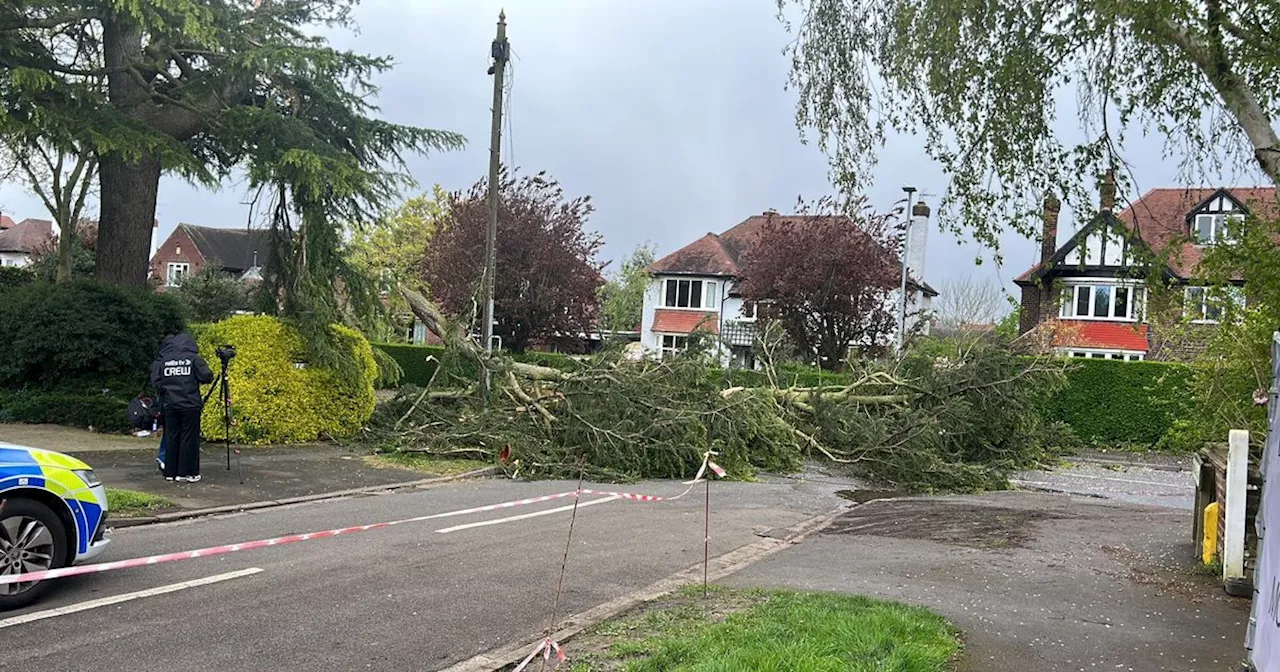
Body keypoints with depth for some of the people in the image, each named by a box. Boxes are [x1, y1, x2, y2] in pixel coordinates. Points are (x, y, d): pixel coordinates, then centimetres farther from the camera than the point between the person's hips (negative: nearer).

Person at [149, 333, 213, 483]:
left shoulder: (163, 360, 4)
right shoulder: (194, 358, -6)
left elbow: (155, 381, 3)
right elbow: (207, 377, -8)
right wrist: (205, 367, 12)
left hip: (169, 404, 4)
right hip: (190, 405, -4)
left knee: (171, 437, 10)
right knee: (189, 437, 1)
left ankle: (170, 472, 14)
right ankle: (187, 472, 2)